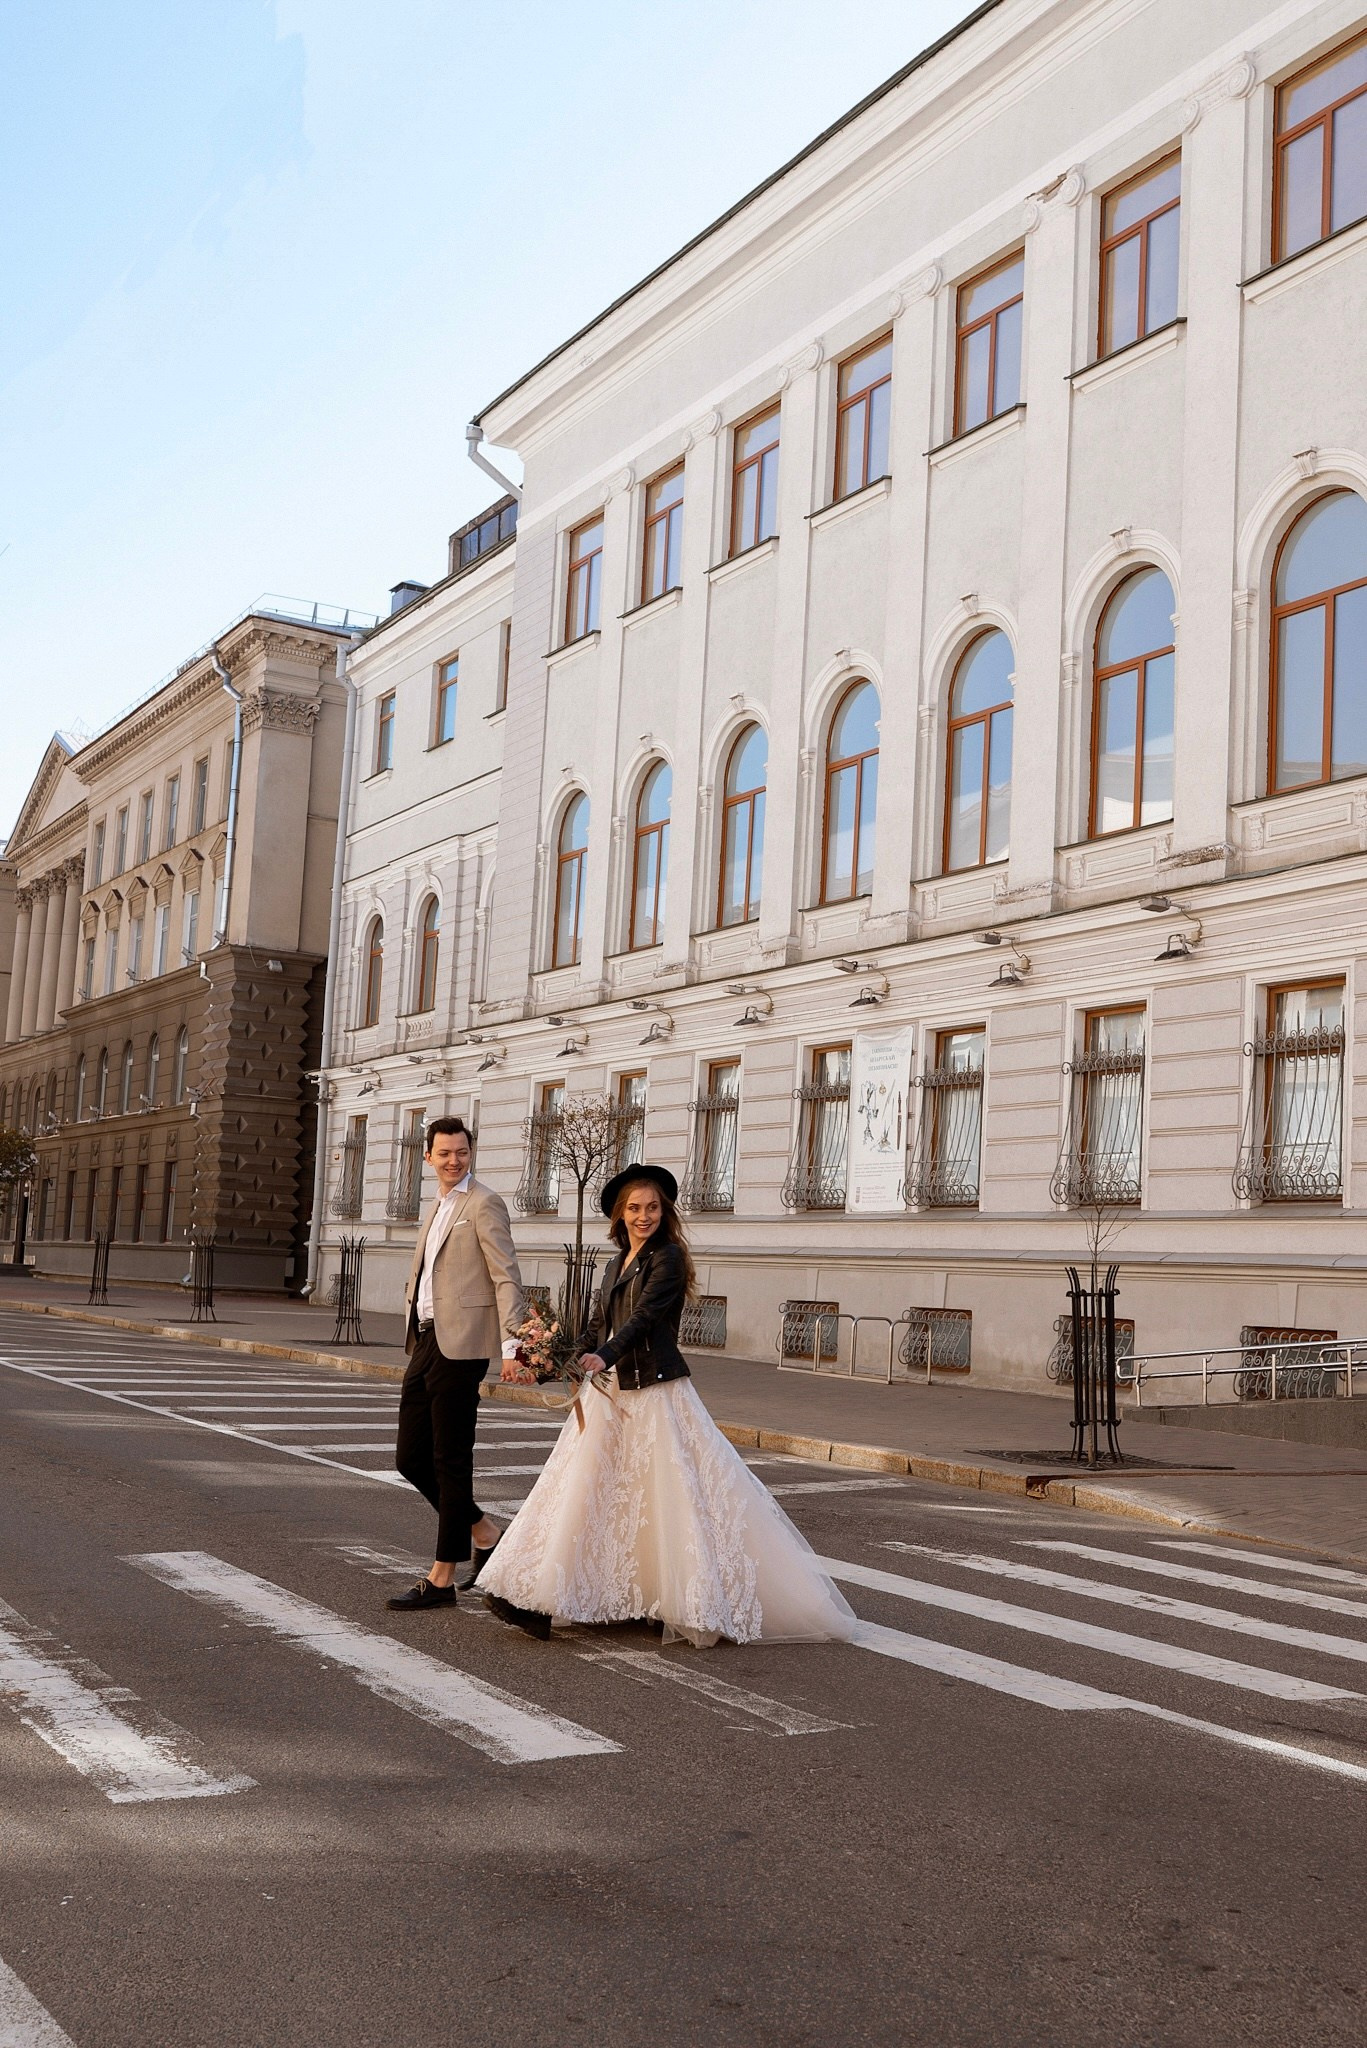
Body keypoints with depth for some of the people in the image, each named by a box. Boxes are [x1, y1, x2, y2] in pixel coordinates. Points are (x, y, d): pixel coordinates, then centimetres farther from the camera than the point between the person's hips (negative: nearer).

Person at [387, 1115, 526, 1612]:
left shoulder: (483, 1203, -6)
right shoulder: (438, 1208, 20)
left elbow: (506, 1278, -12)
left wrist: (512, 1345, -19)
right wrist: (414, 1341, 18)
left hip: (459, 1346, -9)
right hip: (424, 1343, 9)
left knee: (450, 1461, -2)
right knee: (410, 1457, 9)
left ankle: (442, 1579, 6)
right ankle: (485, 1535, 25)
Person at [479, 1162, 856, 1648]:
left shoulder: (667, 1257, -8)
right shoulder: (618, 1264, 16)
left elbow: (644, 1315, -21)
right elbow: (599, 1325, 17)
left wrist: (604, 1358, -35)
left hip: (657, 1394, -8)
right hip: (610, 1394, 8)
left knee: (676, 1499, -3)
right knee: (588, 1491, 7)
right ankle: (540, 1599, 9)